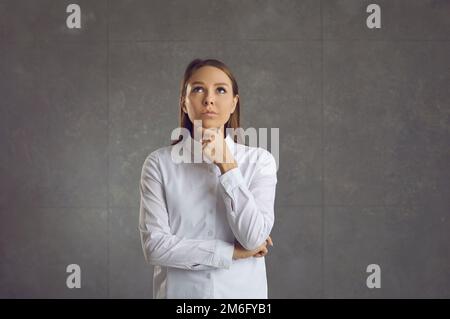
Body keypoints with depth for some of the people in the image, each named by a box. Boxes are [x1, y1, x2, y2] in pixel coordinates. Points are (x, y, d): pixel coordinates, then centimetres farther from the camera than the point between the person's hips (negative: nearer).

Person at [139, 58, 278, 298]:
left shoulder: (259, 160, -6)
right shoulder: (159, 163, -8)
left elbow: (254, 238, -16)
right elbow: (154, 245, -13)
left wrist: (227, 166, -19)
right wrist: (231, 252, -13)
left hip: (242, 291, 1)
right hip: (179, 291, 0)